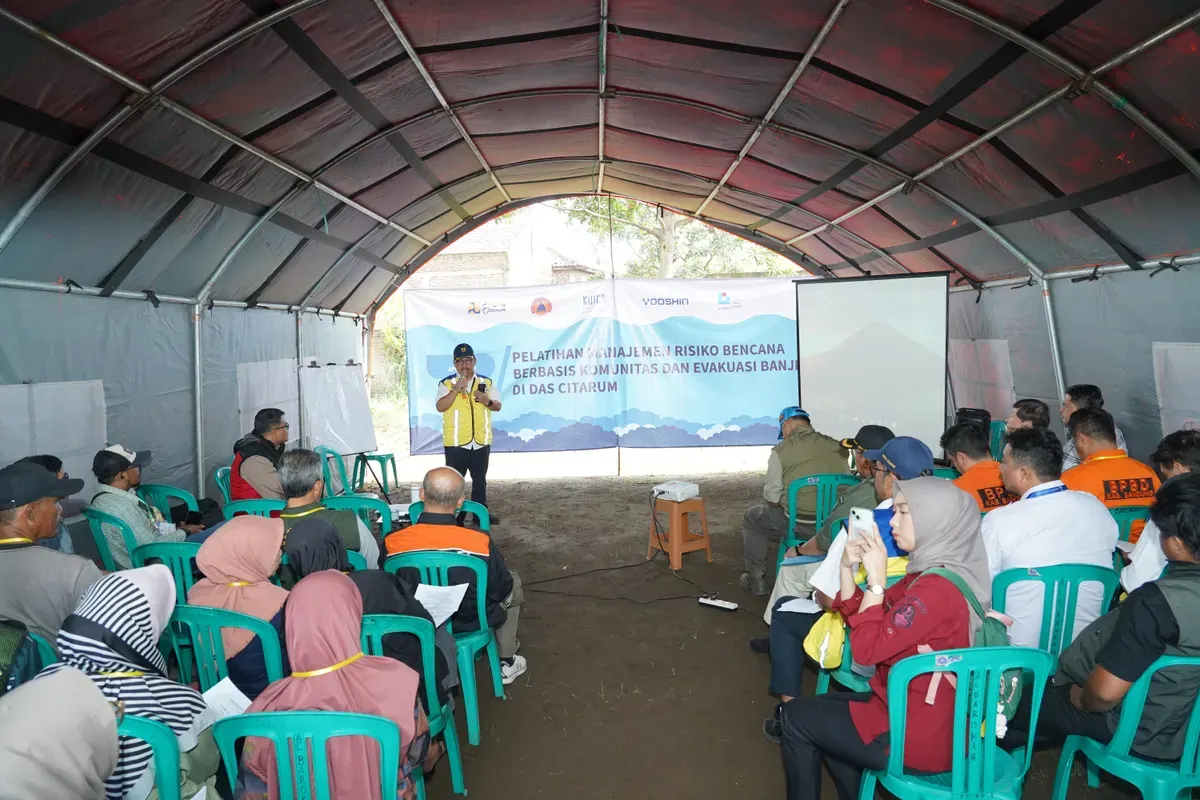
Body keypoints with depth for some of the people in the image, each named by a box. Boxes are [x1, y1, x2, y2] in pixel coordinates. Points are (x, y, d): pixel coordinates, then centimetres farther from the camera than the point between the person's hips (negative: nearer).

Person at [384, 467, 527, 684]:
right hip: (472, 621, -3)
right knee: (513, 582, 27)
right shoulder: (480, 543, -29)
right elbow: (501, 590, -12)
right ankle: (507, 663, 37)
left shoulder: (392, 543, -23)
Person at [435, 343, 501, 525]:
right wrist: (456, 389, -24)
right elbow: (440, 407, -14)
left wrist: (488, 402, -12)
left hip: (481, 441, 3)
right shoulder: (447, 383, -3)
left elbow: (498, 406, 10)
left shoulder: (487, 382, 7)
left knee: (480, 478, 13)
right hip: (455, 442, -3)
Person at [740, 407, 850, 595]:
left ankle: (757, 580, 29)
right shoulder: (836, 446, 5)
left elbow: (773, 498, -5)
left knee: (752, 516, 23)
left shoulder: (781, 450, -7)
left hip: (799, 525, -5)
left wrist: (783, 500, 18)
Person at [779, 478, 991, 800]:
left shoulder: (937, 588, -27)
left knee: (796, 716, 5)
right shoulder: (929, 572, 5)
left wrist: (876, 578, -22)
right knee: (824, 707, 26)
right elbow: (858, 619, 9)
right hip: (933, 717, 10)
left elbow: (866, 648, -24)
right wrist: (848, 568, -5)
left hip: (919, 734, -10)